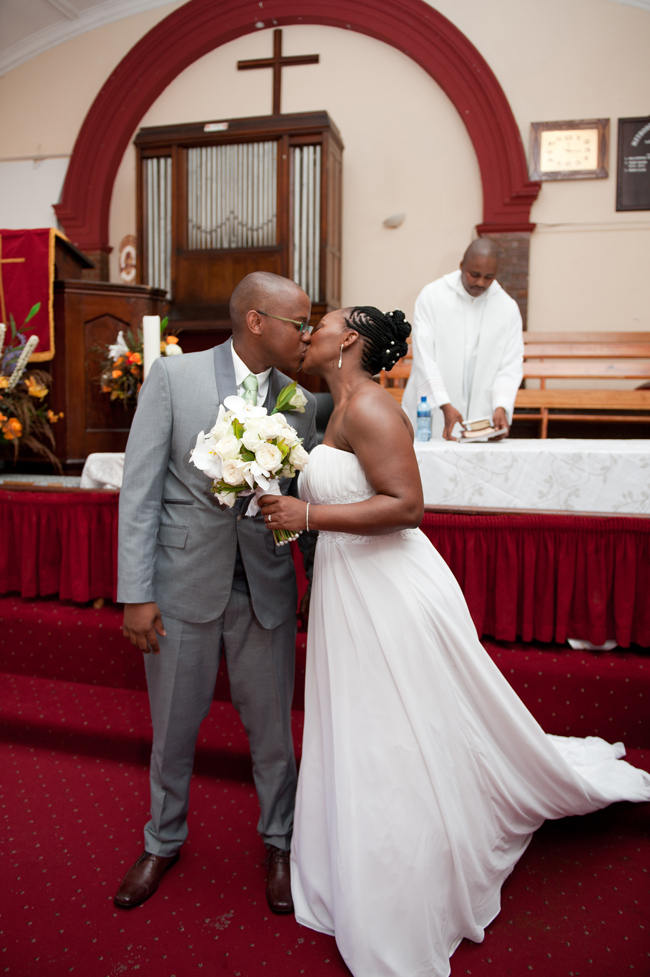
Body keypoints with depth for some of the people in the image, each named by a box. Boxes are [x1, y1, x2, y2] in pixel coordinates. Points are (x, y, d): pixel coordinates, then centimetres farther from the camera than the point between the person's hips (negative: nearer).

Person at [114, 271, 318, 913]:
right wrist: (136, 593, -11)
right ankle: (163, 840, 45)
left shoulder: (299, 403, 2)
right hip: (183, 584, -1)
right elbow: (140, 490, -8)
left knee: (271, 726, 15)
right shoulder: (173, 376, -6)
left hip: (265, 589, 2)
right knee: (173, 727, 17)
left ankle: (279, 842, 42)